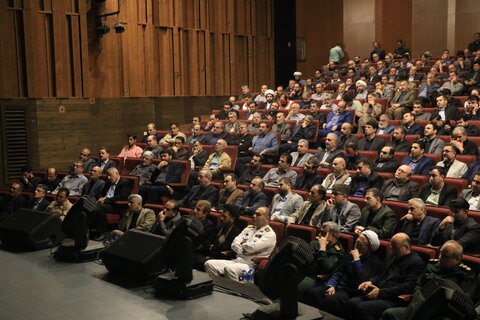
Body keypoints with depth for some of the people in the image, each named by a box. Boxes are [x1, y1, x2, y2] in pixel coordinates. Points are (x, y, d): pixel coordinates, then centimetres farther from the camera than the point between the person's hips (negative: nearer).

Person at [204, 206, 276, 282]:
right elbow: (234, 244, 10)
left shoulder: (270, 234, -2)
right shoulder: (249, 229, 21)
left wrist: (242, 245, 5)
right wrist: (244, 251, -8)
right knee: (209, 264, -12)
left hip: (251, 265, -7)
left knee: (230, 269, -37)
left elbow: (252, 247, -15)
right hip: (236, 260, 7)